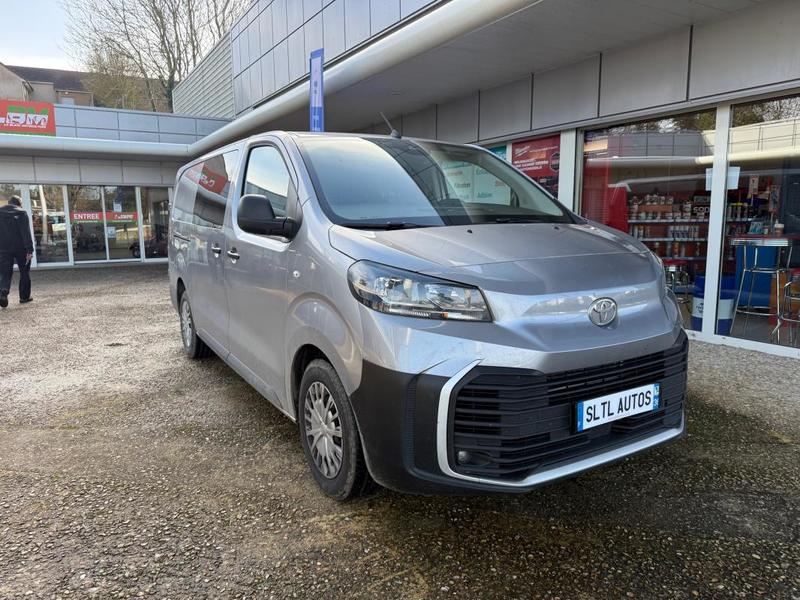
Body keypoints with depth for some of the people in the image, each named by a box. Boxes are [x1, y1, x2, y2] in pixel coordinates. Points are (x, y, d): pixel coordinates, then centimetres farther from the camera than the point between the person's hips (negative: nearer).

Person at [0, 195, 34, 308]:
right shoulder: (21, 213, -6)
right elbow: (26, 233, -13)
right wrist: (29, 249, -15)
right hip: (20, 248, -3)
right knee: (24, 273, 11)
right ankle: (24, 297, 14)